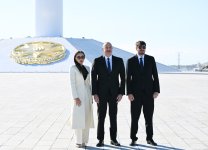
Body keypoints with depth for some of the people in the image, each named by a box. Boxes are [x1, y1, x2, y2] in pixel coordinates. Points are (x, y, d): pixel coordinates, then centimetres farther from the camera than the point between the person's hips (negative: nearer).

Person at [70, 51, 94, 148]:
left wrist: (91, 96, 10)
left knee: (87, 119, 6)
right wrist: (75, 97, -15)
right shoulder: (73, 68, -2)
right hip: (79, 96, -5)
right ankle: (79, 141, 3)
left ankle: (84, 140, 15)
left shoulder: (87, 68, 12)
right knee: (79, 119, -4)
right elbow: (72, 84, -8)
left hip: (87, 96, 5)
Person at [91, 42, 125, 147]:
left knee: (113, 117, 7)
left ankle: (113, 139, 16)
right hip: (101, 93, -1)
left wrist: (121, 92, -5)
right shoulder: (97, 61, -1)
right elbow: (93, 78, -3)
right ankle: (100, 139, 13)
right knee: (101, 117, 4)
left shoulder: (119, 61, 3)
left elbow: (123, 77, 2)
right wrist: (94, 93, -9)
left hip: (114, 93, 1)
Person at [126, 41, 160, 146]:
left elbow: (155, 76, 5)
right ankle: (133, 139, 14)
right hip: (136, 93, -1)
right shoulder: (131, 61, 2)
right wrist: (129, 93, -8)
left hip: (149, 93, 1)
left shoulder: (151, 59, 6)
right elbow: (128, 78, -1)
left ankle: (149, 138, 17)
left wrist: (156, 90, -2)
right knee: (134, 118, 4)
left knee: (149, 117, 7)